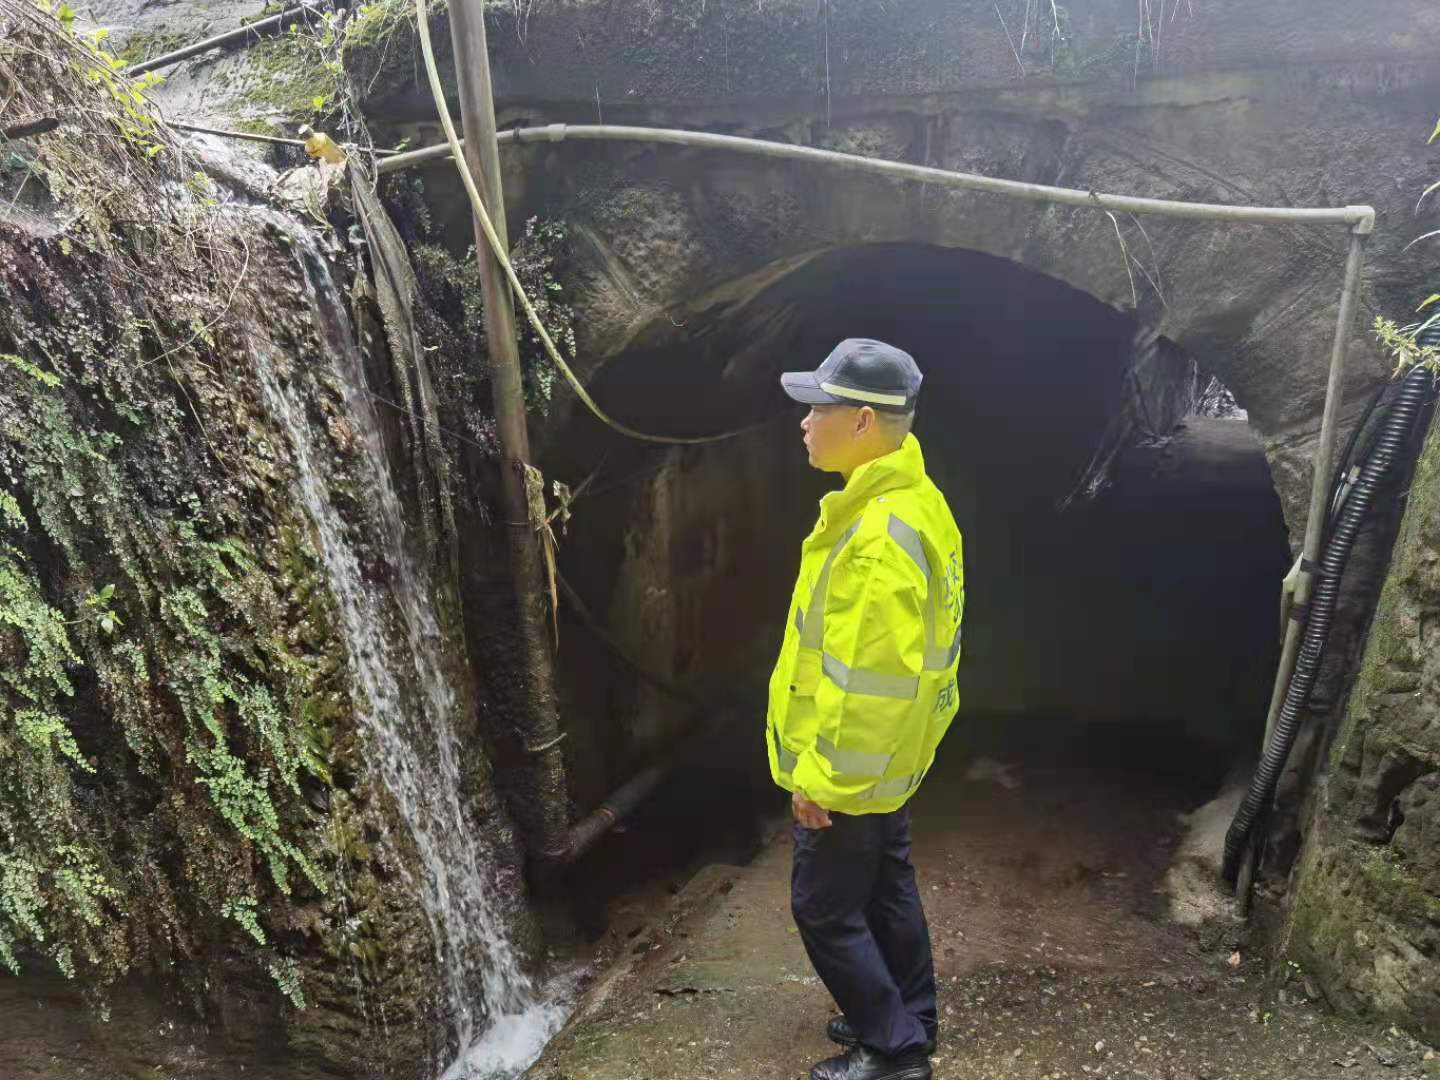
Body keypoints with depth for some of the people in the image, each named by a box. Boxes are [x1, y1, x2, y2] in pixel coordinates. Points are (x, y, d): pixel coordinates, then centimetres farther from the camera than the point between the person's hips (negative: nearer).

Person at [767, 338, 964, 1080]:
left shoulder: (880, 535, -31)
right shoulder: (908, 500, 3)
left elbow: (861, 680, -29)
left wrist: (821, 776, -20)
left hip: (851, 769, -10)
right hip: (888, 756, 10)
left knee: (825, 907, 7)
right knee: (885, 889, 22)